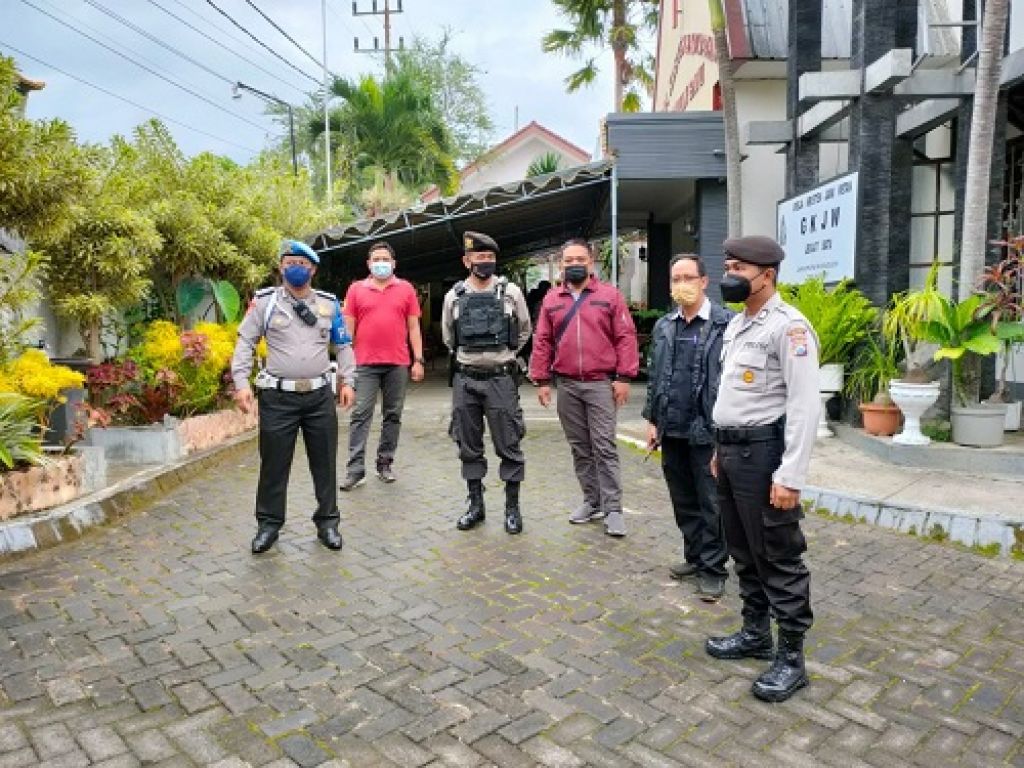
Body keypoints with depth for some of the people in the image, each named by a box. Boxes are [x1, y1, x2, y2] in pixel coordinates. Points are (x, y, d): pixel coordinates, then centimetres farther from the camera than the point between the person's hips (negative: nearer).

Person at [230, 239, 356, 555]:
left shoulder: (329, 303, 8)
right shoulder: (264, 301, 1)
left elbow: (343, 345, 14)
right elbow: (245, 343, 0)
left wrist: (347, 381, 6)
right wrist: (241, 383, -9)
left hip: (320, 396, 2)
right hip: (278, 397, -2)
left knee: (324, 463, 10)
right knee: (274, 464, 6)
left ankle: (327, 522, 24)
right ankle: (269, 524, 23)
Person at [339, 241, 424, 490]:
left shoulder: (406, 289, 7)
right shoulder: (356, 289, 7)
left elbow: (413, 327, 7)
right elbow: (348, 328, 7)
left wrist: (418, 360, 1)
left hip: (398, 363, 1)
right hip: (365, 364, -1)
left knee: (393, 415, 7)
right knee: (361, 415, -4)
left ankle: (385, 464, 19)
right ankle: (356, 469, -3)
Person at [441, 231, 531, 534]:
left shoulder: (510, 292, -2)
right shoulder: (453, 296, 3)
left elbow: (524, 330, 13)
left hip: (501, 379, -2)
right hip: (465, 380, 2)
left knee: (508, 446, 2)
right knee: (469, 447, 9)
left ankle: (512, 507, 14)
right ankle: (475, 504, 22)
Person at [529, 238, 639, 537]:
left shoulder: (610, 295, 1)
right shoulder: (552, 299, 9)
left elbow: (626, 337, -3)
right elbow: (542, 342, 8)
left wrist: (623, 377, -9)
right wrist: (542, 381, 3)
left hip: (601, 384, -3)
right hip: (566, 386, 4)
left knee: (604, 447, -4)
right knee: (579, 448, 10)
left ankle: (613, 509, 3)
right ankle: (592, 501, 22)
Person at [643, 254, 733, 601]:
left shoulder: (725, 323, -8)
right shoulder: (663, 327, 11)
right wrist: (652, 420, 12)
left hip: (708, 431, -6)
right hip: (671, 430, 6)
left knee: (711, 503, 3)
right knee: (683, 500, 16)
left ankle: (713, 568, 16)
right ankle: (694, 556, 32)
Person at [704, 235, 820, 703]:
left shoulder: (787, 326, -15)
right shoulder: (736, 324, 14)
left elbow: (805, 405, -20)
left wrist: (791, 476, -23)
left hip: (763, 451, -9)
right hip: (731, 449, 9)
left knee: (779, 558, 2)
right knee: (743, 551, 18)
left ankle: (791, 657, 15)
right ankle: (755, 633, 34)